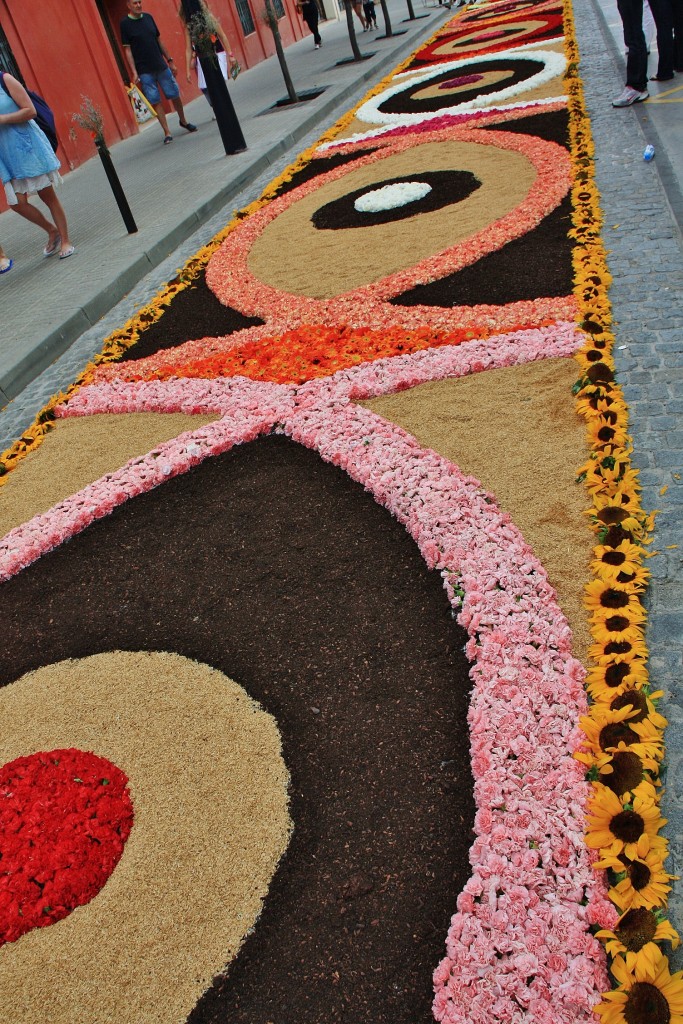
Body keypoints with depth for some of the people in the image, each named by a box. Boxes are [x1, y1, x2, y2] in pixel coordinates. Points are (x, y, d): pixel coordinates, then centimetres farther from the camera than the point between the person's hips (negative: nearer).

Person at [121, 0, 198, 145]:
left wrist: (170, 60, 14)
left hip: (161, 66, 4)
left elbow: (159, 41, 15)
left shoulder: (148, 17, 9)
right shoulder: (125, 23, -4)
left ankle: (183, 121, 31)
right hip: (144, 71, -4)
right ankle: (167, 133, 1)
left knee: (175, 95, 8)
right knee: (156, 102, -4)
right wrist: (134, 72, -13)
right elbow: (127, 50, -5)